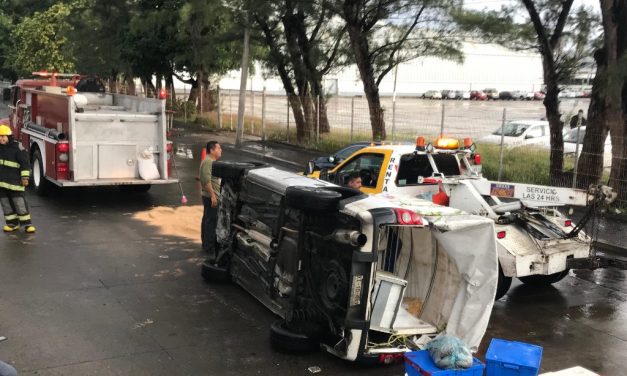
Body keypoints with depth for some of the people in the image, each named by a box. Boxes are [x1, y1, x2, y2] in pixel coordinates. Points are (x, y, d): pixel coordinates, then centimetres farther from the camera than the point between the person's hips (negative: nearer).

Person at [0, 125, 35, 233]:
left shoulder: (17, 147, -9)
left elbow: (25, 163, -9)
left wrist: (25, 177, -14)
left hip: (14, 181, -6)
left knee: (20, 203, -4)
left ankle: (27, 224, 1)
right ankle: (12, 223, 19)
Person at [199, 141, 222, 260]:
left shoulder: (212, 161, 16)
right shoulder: (208, 162, -18)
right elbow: (207, 180, -24)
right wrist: (213, 196, -26)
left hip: (212, 196, 11)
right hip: (211, 197, -11)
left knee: (207, 220, 16)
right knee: (211, 222, -9)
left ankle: (206, 244, 26)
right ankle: (210, 249, -8)